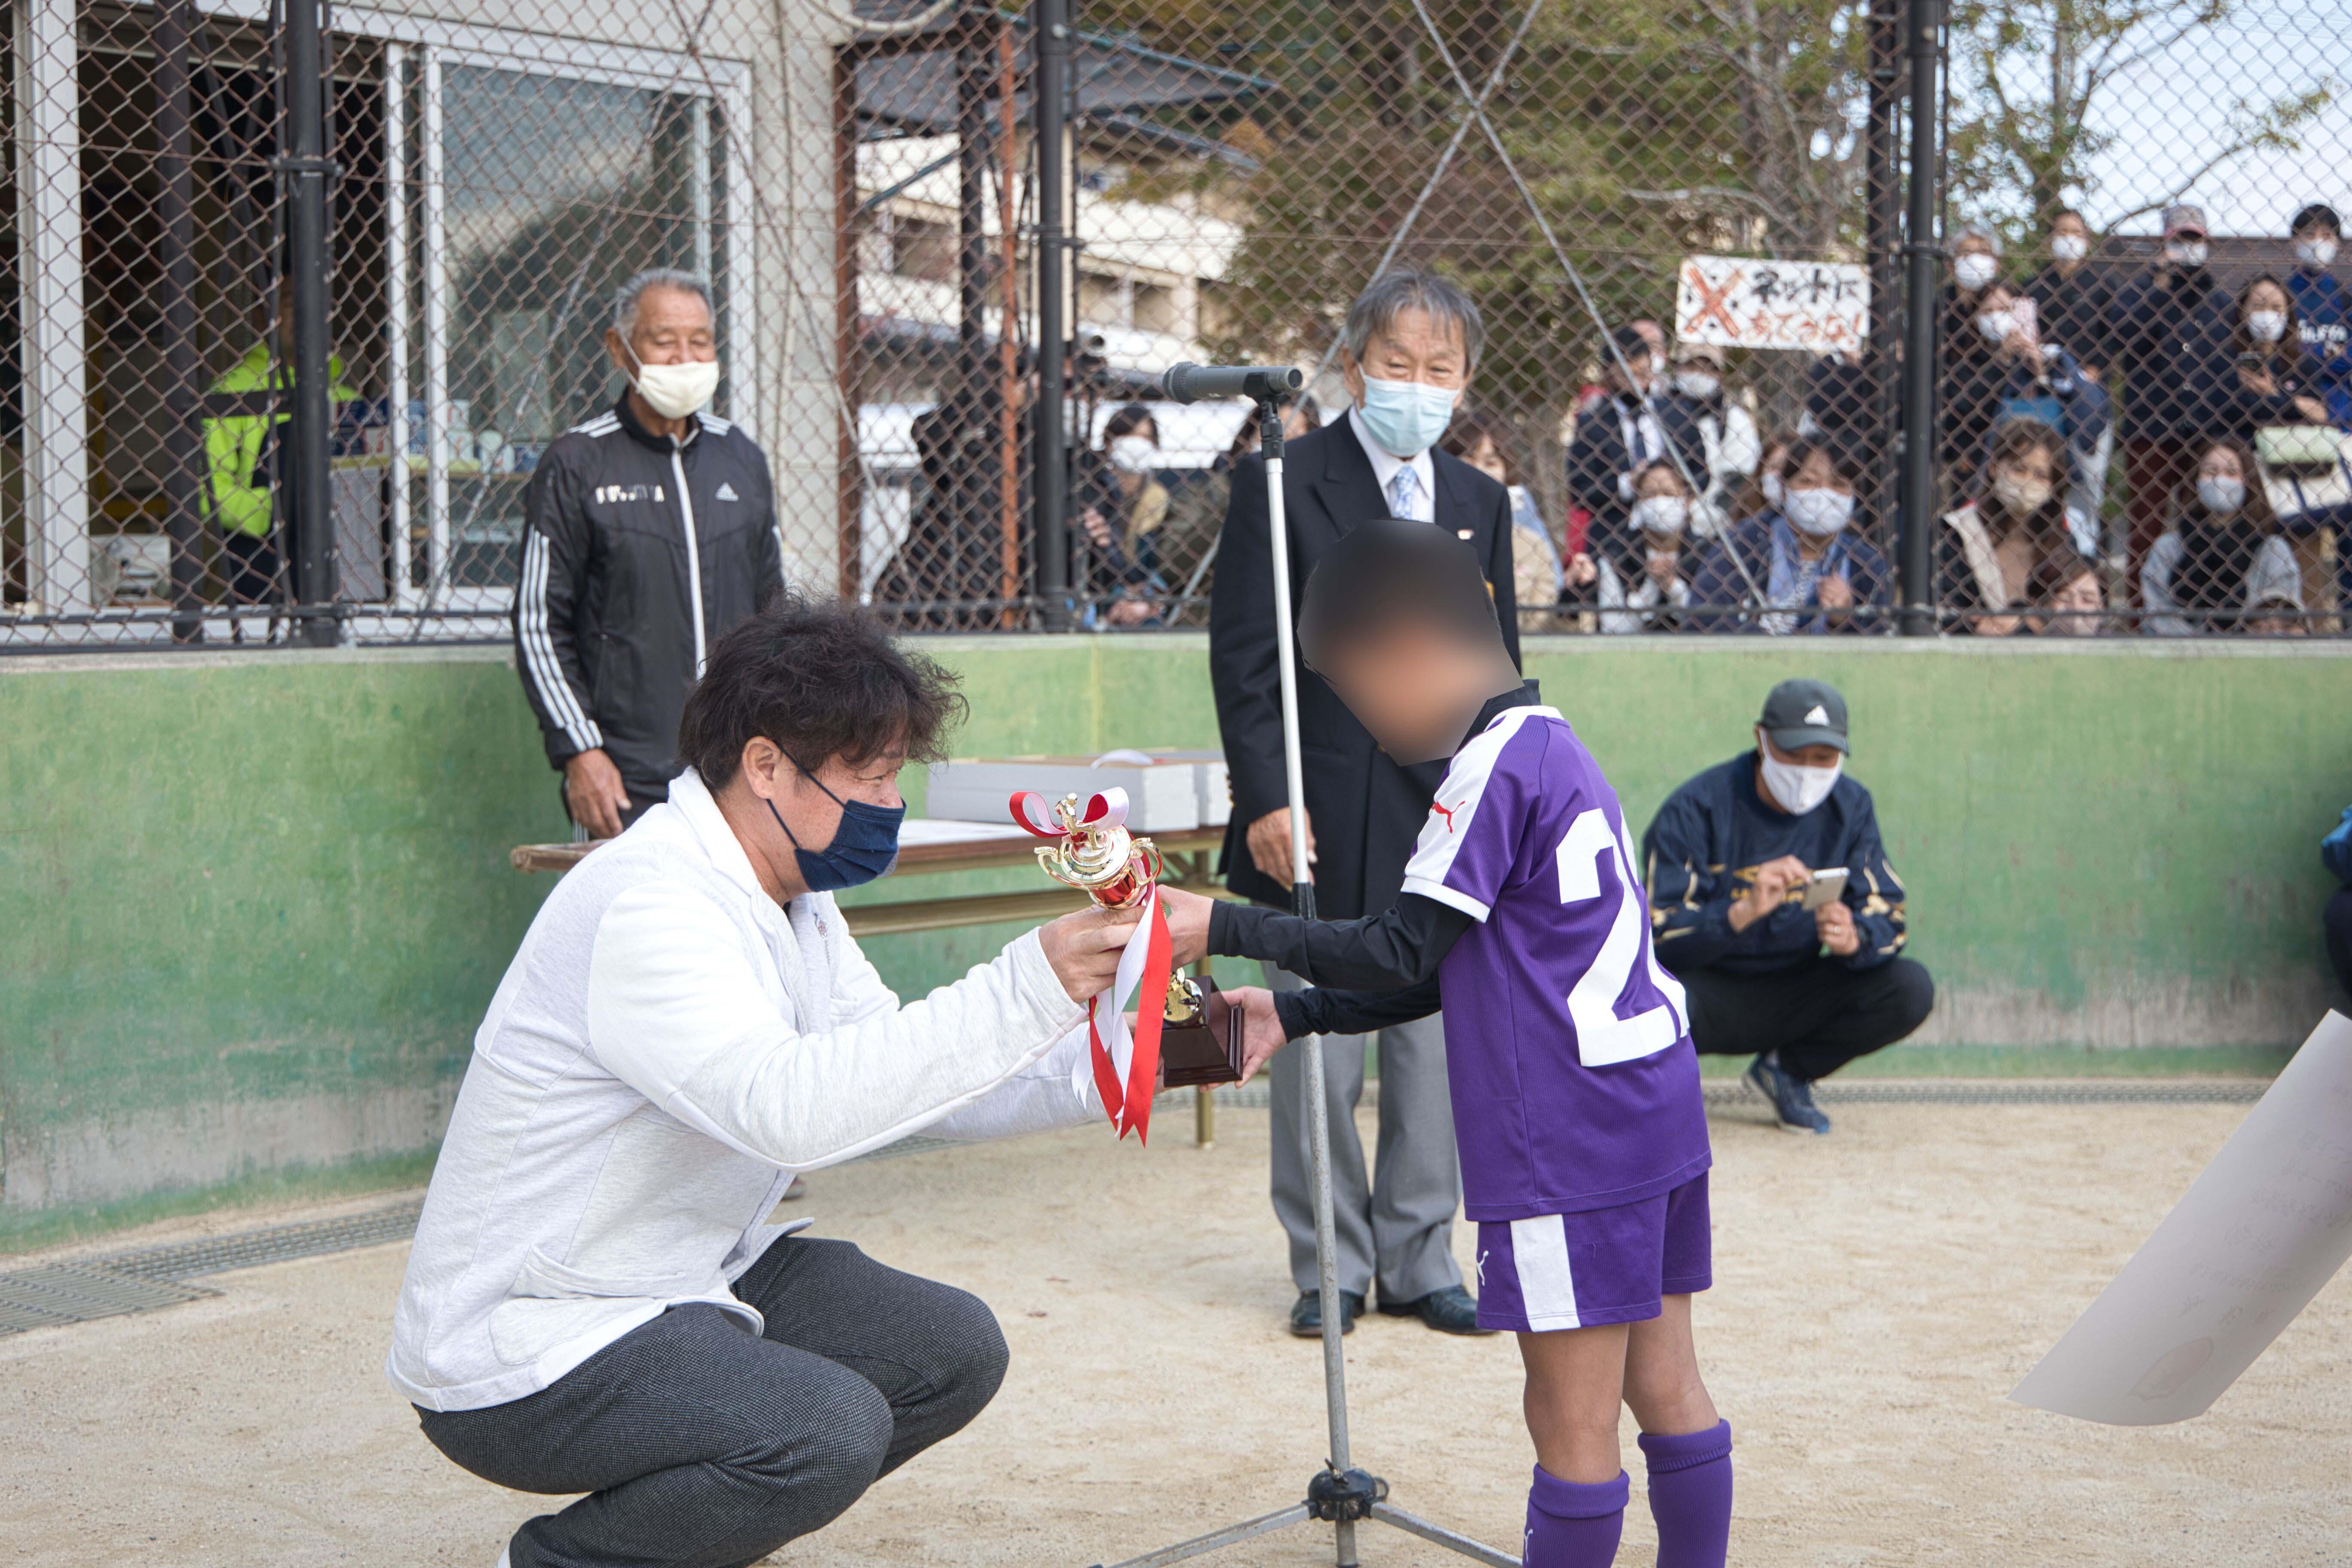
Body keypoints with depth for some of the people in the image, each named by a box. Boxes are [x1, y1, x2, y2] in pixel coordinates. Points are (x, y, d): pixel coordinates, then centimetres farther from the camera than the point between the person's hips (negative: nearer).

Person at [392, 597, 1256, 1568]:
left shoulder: (790, 897, 8)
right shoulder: (647, 904, -24)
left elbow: (904, 1076, 8)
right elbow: (787, 1106, -37)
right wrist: (1026, 992, -39)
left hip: (684, 1286, 10)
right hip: (518, 1357, -10)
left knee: (954, 1351, 2)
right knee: (830, 1427, -29)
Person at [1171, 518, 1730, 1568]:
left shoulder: (1497, 762, -14)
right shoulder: (1550, 746, 17)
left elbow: (1402, 951, -16)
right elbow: (1452, 968, 18)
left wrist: (1223, 926, -11)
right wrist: (1294, 1015, 14)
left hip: (1573, 1144, -10)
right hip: (1657, 1118, 10)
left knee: (1572, 1423, -2)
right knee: (1665, 1390, 14)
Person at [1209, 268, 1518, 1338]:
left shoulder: (1479, 503, 14)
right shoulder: (1282, 484, -2)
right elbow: (1242, 655, -6)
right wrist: (1266, 798, -13)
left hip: (1447, 818, 4)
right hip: (1324, 821, -4)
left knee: (1438, 1051, 7)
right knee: (1318, 1058, 2)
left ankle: (1418, 1260, 20)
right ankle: (1329, 1265, 16)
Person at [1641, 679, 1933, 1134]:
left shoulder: (1850, 807, -1)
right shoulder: (1698, 807, -15)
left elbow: (1888, 918, -5)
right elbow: (1661, 932, -23)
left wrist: (1853, 939, -30)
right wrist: (1743, 912, -41)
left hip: (1793, 997, 5)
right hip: (1708, 991, -4)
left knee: (1912, 990, -18)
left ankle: (1789, 1070, 7)